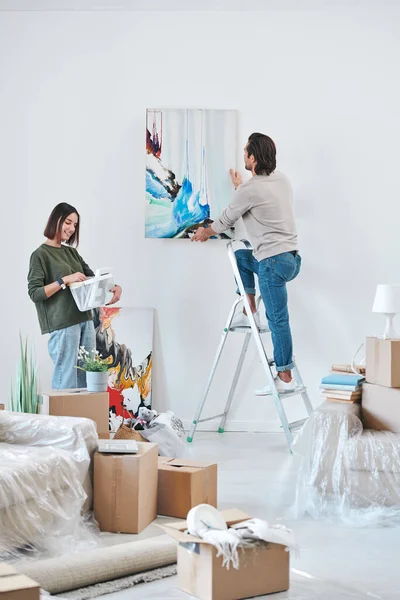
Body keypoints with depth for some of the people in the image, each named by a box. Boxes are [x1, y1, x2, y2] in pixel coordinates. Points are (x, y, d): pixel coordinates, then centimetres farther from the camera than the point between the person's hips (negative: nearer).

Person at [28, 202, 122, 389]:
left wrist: (114, 287, -2)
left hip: (85, 320, 7)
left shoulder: (72, 252, 17)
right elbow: (34, 292, -10)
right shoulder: (40, 254, -3)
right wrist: (65, 280, -19)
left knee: (86, 378, 6)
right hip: (62, 325, -7)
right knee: (66, 381, -7)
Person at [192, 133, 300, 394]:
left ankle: (286, 378, 0)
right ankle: (251, 313, 25)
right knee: (240, 257, 27)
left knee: (278, 320, -4)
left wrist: (205, 233, 23)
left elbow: (227, 220, 3)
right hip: (291, 257, 9)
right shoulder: (282, 179, 10)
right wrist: (240, 187, 42)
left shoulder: (250, 190, -13)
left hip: (274, 261, -9)